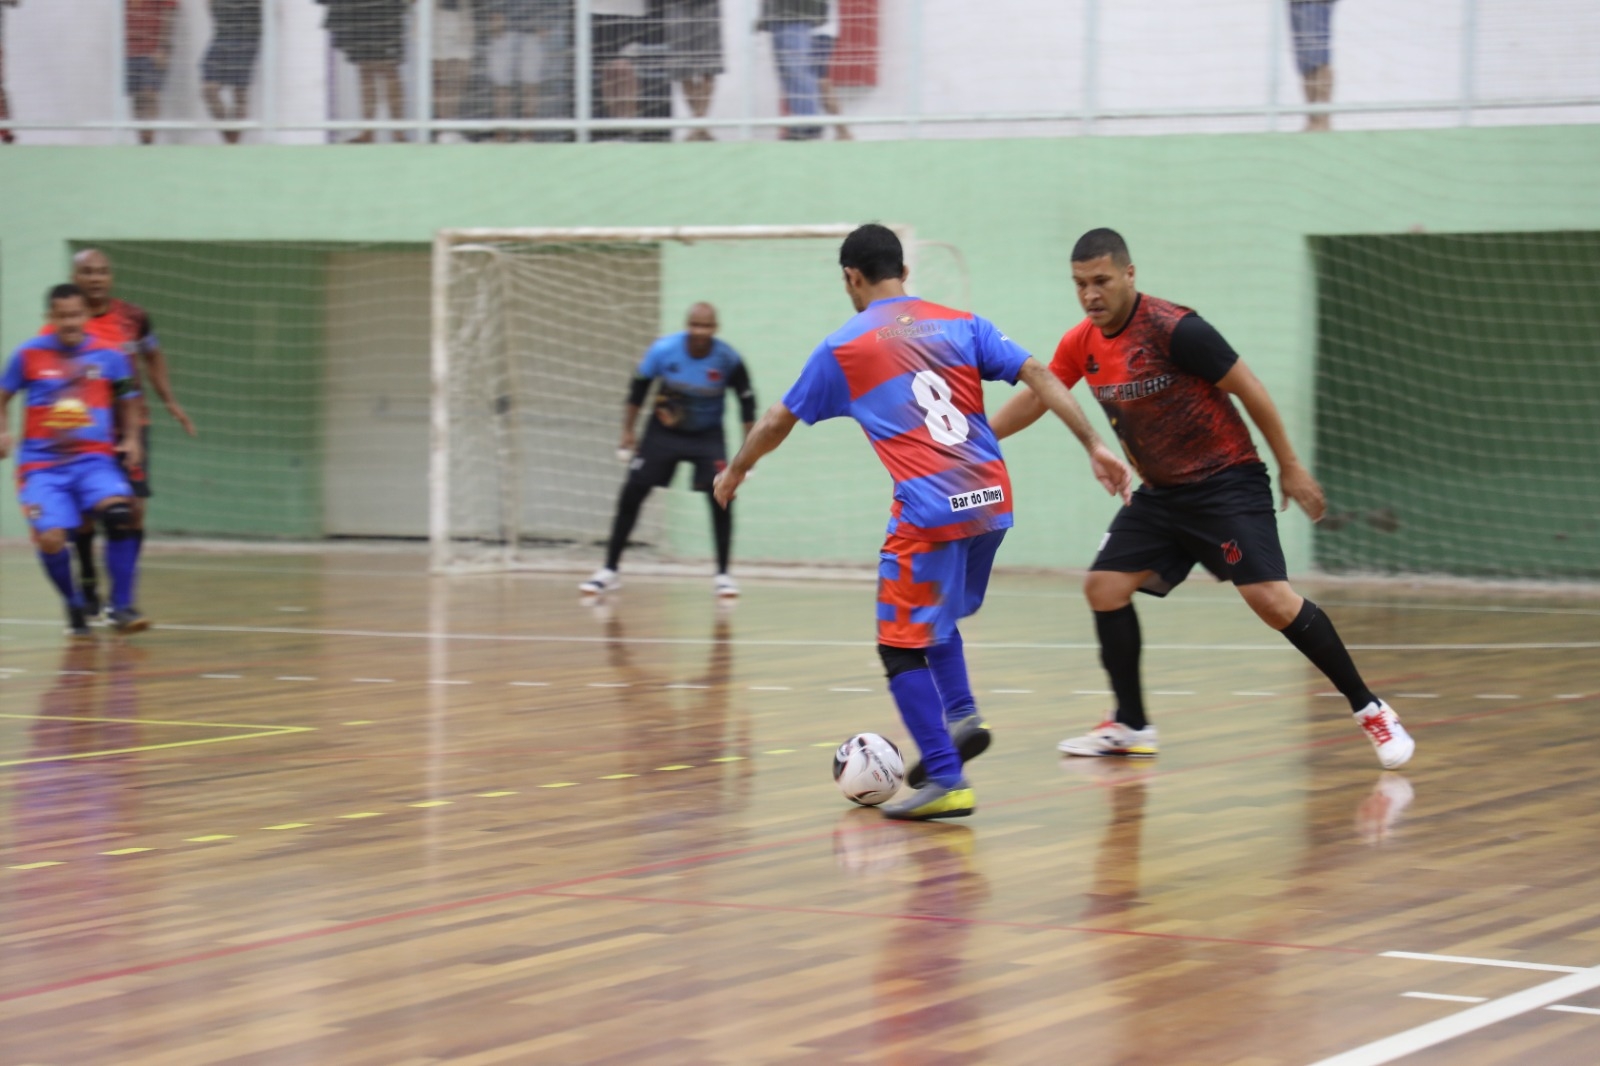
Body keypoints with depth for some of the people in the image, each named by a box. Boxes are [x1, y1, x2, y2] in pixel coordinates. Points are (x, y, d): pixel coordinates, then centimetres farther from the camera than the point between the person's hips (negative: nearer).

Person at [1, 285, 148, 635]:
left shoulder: (109, 356, 3)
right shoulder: (29, 354, 1)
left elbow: (127, 402, 17)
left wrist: (130, 438, 3)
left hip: (93, 458, 0)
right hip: (41, 463, 0)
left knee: (119, 512, -28)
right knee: (50, 538, -19)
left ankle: (122, 607, -15)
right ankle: (74, 607, 11)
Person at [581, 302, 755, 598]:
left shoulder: (728, 360, -21)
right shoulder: (664, 350, -20)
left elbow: (747, 400, -8)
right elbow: (638, 390, -5)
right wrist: (627, 432, -4)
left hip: (707, 435, -1)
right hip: (664, 431, 1)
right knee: (631, 494, -4)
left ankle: (723, 574, -5)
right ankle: (609, 570, 7)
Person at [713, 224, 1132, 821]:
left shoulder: (842, 349, 7)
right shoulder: (961, 324, 14)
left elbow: (778, 421, 19)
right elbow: (1038, 377, 4)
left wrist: (734, 473, 35)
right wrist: (1095, 447, 4)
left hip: (930, 512, -5)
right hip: (992, 500, 5)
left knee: (901, 647, 3)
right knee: (931, 620, 27)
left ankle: (945, 781, -5)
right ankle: (962, 716, 10)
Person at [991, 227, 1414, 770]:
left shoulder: (1174, 329, -20)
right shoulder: (1081, 344, 1)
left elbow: (1248, 388, -14)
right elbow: (1035, 397, 17)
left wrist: (1290, 466, -10)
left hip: (1226, 482, -7)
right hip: (1160, 492, 7)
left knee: (1270, 597, -17)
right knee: (1104, 587, -2)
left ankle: (1369, 710, -5)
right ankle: (1131, 726, 12)